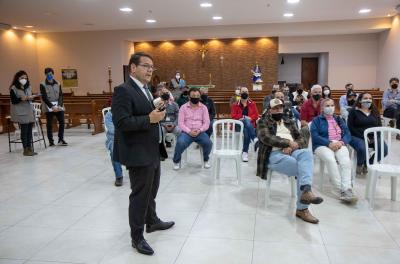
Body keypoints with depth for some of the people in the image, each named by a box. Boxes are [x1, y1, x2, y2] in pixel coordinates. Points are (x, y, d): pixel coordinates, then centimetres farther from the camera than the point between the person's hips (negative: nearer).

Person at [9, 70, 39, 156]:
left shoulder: (28, 87, 13)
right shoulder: (13, 88, -5)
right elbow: (13, 101, -8)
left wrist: (31, 97, -4)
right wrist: (22, 99, -23)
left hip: (29, 111, 6)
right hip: (20, 113, -5)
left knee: (29, 130, 4)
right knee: (24, 130, -6)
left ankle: (30, 148, 11)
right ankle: (25, 150, 0)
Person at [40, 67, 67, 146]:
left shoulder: (58, 84, 7)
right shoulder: (43, 85, -3)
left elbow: (61, 96, 3)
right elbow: (44, 98, -9)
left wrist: (59, 105, -12)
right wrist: (52, 106, -17)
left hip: (58, 106, 3)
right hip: (48, 107, -3)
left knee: (62, 122, -5)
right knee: (49, 124, 2)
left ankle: (61, 139, 7)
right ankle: (51, 141, 11)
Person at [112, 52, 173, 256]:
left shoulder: (145, 89, 13)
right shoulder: (123, 90, -17)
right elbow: (121, 122, -25)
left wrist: (157, 114, 4)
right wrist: (149, 119, -28)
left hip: (152, 151, 10)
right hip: (138, 153, -9)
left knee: (151, 191, 23)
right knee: (140, 195, 2)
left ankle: (152, 221, 43)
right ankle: (137, 237, 18)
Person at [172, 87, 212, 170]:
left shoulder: (203, 107, 7)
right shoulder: (183, 107, 3)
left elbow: (206, 123, 2)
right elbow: (181, 123, -3)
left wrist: (199, 130, -16)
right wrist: (189, 131, -17)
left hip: (200, 132, 1)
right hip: (186, 132, -1)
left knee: (208, 143, -28)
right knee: (180, 143, -32)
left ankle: (206, 159, 5)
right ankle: (176, 161, -2)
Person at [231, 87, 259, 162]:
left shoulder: (252, 104, 12)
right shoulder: (236, 105, 9)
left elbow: (256, 115, 6)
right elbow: (233, 116, 0)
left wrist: (250, 118, -14)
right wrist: (243, 117, -12)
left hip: (250, 124, 2)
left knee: (247, 132, -33)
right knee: (246, 121, -36)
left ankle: (245, 152, -24)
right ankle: (255, 139, -49)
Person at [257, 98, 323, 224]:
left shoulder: (289, 122, 25)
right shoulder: (263, 122, 11)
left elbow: (301, 140, 14)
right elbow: (267, 138, -10)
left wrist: (292, 146, -9)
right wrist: (288, 142, -12)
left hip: (293, 151, 4)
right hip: (274, 154, -4)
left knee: (307, 152, -33)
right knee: (302, 169, -29)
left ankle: (306, 191, -48)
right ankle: (302, 208, -29)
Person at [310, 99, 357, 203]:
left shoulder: (339, 119, 25)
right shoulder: (317, 120, 13)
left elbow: (348, 134, 13)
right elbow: (315, 136, -3)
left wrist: (341, 142, -10)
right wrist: (329, 143, -16)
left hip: (339, 145, 3)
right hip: (323, 145, -3)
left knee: (346, 161, -32)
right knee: (331, 160, -36)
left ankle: (347, 190, -41)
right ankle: (341, 190, -36)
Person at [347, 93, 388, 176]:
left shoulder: (375, 111, 16)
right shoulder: (354, 111, 1)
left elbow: (379, 126, 14)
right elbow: (350, 127, -6)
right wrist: (363, 137, -15)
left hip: (373, 137, 5)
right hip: (357, 137, -4)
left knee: (384, 149, -24)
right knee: (362, 149, -36)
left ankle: (367, 165, 3)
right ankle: (359, 165, 0)